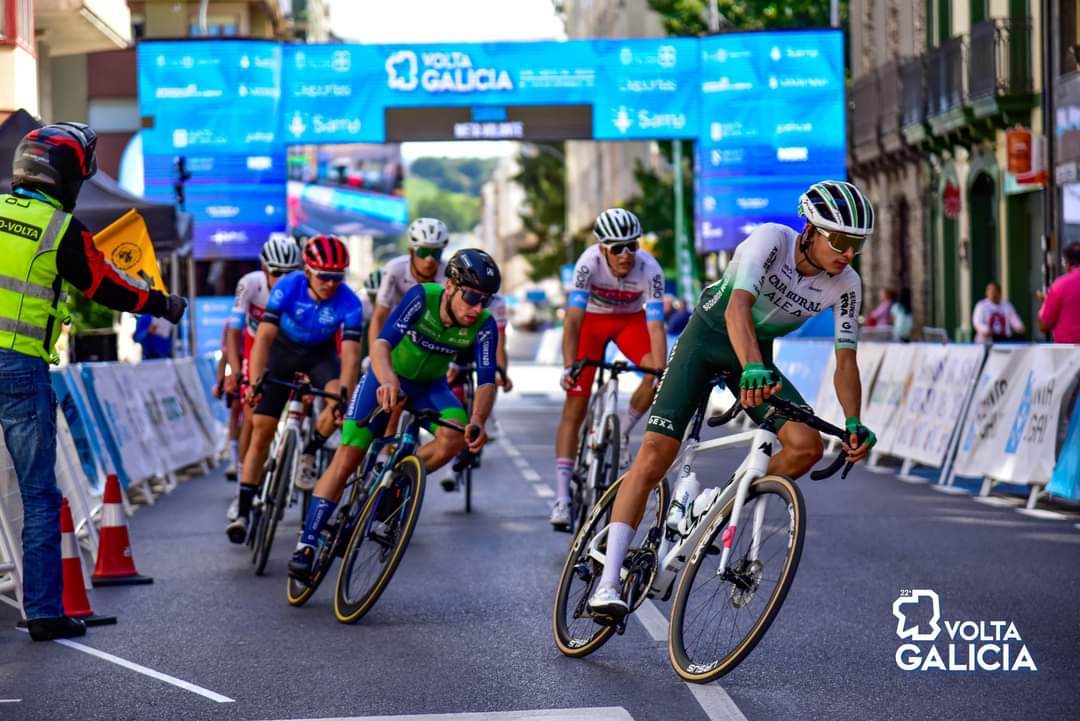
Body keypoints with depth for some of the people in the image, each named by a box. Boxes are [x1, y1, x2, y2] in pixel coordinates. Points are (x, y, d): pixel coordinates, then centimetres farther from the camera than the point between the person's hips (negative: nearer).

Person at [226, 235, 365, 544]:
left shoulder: (349, 303, -28)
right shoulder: (288, 287, -29)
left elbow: (351, 352, -34)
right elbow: (264, 337, -34)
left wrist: (344, 391, -50)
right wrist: (255, 382, -46)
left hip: (320, 354, 0)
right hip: (283, 351, 0)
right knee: (261, 431, -6)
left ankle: (308, 455, -4)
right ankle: (242, 512, -1)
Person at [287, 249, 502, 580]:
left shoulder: (483, 325, -23)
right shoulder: (422, 297, -30)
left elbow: (486, 380, -28)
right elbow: (381, 343, -40)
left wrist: (477, 422, -48)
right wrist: (387, 380, -60)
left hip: (430, 385, 2)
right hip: (388, 377, -2)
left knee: (456, 435, -28)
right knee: (347, 457, -12)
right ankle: (306, 546, -6)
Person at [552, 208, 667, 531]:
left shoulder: (649, 269, -30)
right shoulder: (590, 263, -33)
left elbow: (655, 325, -34)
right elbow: (573, 318, -39)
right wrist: (568, 367, -49)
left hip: (631, 319, 1)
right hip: (592, 319, -1)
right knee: (574, 408, -9)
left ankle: (623, 430, 1)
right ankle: (562, 498, -8)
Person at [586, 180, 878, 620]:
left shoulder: (845, 285, -13)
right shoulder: (771, 239, -27)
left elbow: (845, 360, -8)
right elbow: (738, 307, -41)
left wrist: (854, 423, -24)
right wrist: (752, 369, -58)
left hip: (758, 355, 4)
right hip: (708, 337, -4)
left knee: (807, 445, -21)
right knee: (655, 452, -17)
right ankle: (608, 583, -15)